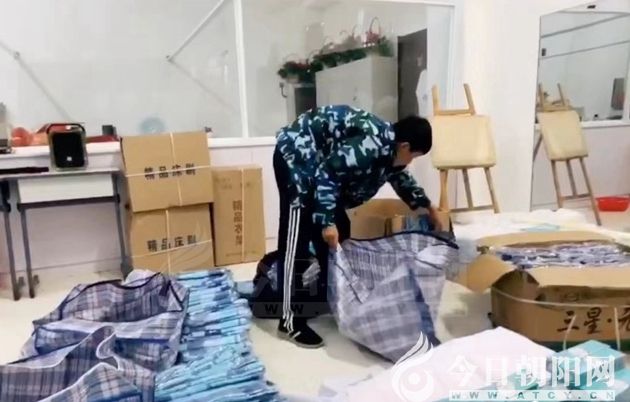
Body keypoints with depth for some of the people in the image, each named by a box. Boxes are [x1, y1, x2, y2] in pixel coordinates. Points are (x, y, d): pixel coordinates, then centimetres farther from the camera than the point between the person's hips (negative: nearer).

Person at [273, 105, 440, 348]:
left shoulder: (389, 148, 4)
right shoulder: (372, 145, -26)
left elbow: (400, 178, 24)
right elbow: (327, 173, -28)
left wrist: (428, 207, 29)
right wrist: (327, 221, -27)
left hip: (316, 161, 10)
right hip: (297, 155, -10)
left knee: (339, 232, 11)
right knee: (297, 238, -12)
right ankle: (290, 322, -7)